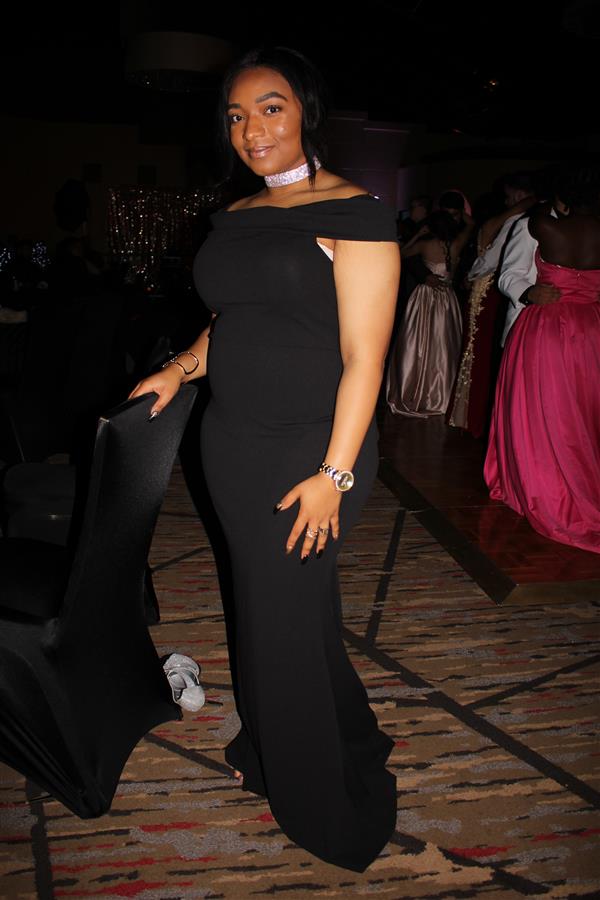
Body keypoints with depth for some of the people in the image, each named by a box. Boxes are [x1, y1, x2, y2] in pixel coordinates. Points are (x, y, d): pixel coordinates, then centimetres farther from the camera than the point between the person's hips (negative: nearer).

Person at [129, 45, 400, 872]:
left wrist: (332, 475, -19)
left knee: (286, 617, 5)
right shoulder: (235, 217, 11)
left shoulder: (354, 213, -10)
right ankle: (270, 751, 42)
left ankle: (323, 803, 31)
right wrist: (180, 369, 9)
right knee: (268, 603, 18)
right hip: (231, 443, 6)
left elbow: (363, 357, -15)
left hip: (308, 450, -6)